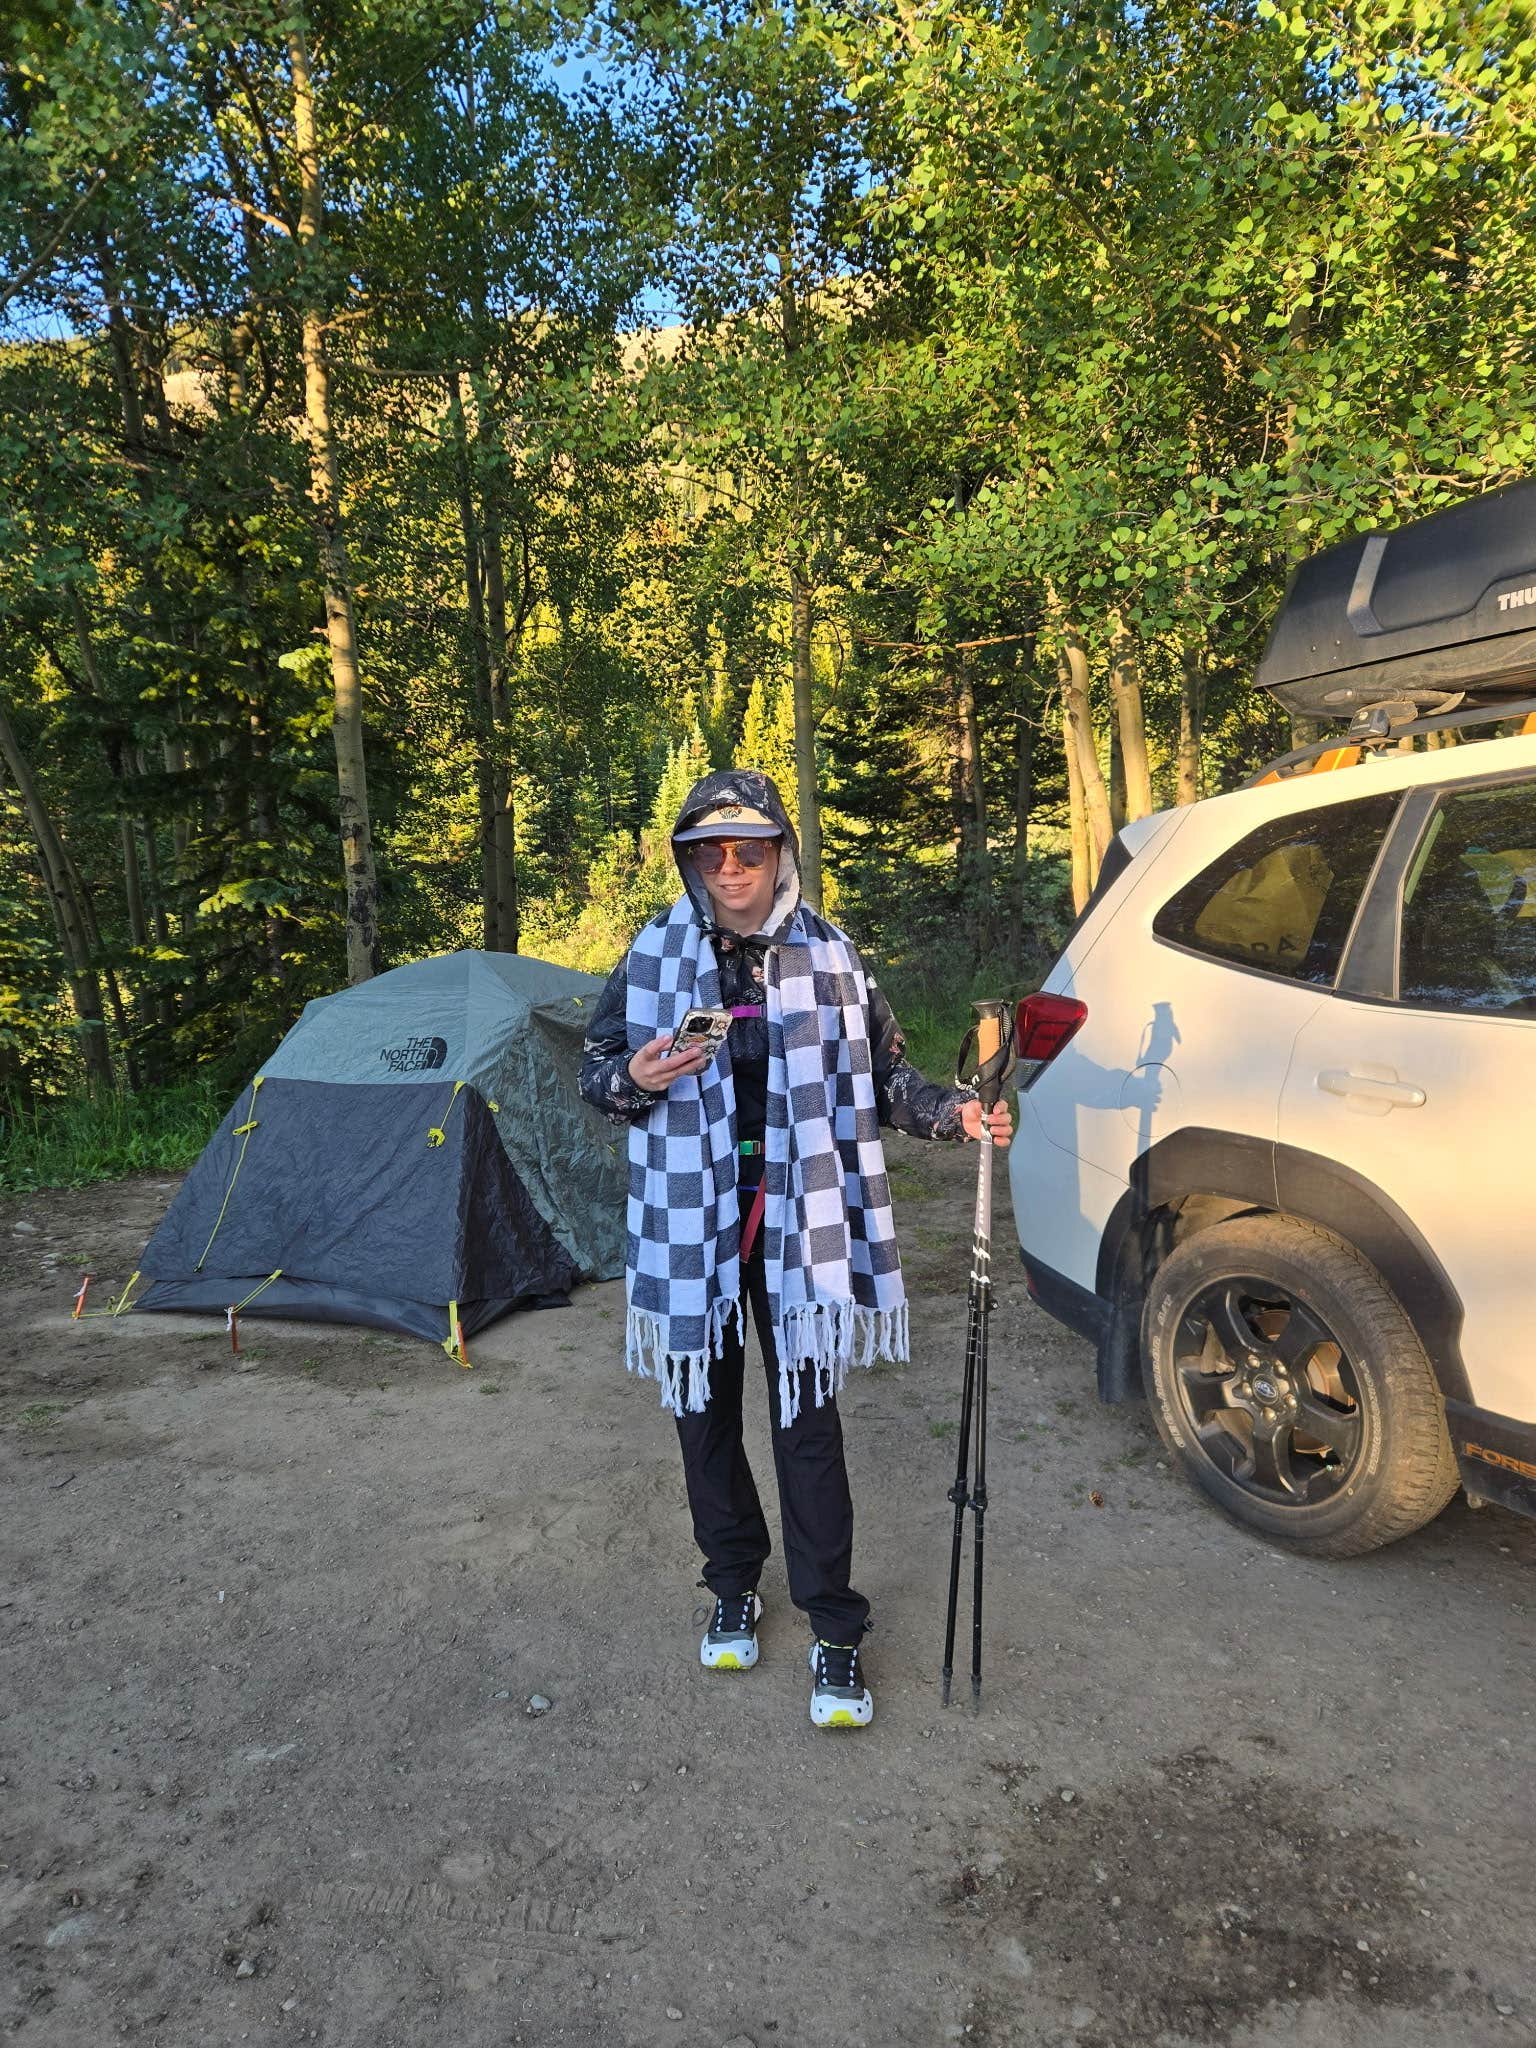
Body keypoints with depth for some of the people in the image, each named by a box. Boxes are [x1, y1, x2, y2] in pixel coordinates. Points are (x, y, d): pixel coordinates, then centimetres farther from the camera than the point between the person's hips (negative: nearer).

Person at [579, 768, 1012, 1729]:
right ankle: (735, 1588, 37)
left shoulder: (831, 957, -1)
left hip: (796, 1225, -1)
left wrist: (953, 1111, -11)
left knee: (808, 1424, 2)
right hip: (691, 1223, 2)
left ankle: (835, 1630, 17)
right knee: (708, 1416, 14)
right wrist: (637, 1080, -15)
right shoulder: (654, 956, -1)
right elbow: (596, 1068, 7)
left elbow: (883, 1076, 7)